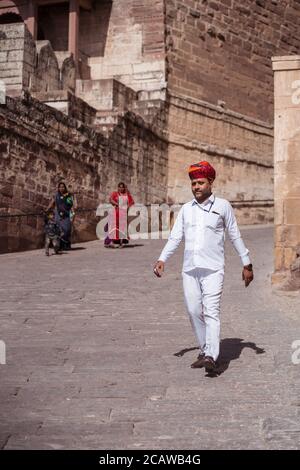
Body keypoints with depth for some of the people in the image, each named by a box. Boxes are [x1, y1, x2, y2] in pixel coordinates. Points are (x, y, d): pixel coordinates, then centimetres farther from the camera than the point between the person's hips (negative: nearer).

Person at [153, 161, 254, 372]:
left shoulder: (222, 206, 5)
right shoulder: (186, 209, 13)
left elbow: (235, 236, 10)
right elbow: (175, 237, 9)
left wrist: (247, 264, 11)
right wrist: (162, 259, -4)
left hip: (213, 269, -4)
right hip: (189, 269, 4)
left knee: (211, 312, -14)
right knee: (194, 311, 4)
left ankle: (211, 356, -24)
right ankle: (205, 351, 18)